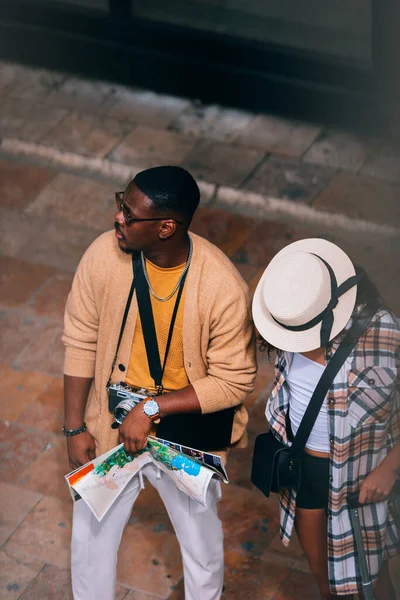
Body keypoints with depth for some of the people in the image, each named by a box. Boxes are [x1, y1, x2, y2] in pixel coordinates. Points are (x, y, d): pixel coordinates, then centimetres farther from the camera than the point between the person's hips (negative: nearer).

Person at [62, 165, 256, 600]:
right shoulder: (104, 255, -21)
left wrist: (152, 408, -26)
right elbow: (80, 342, -8)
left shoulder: (222, 287, -29)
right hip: (110, 428, 2)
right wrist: (74, 427, -4)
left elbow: (233, 382, -20)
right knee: (91, 535, 23)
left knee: (201, 544, 22)